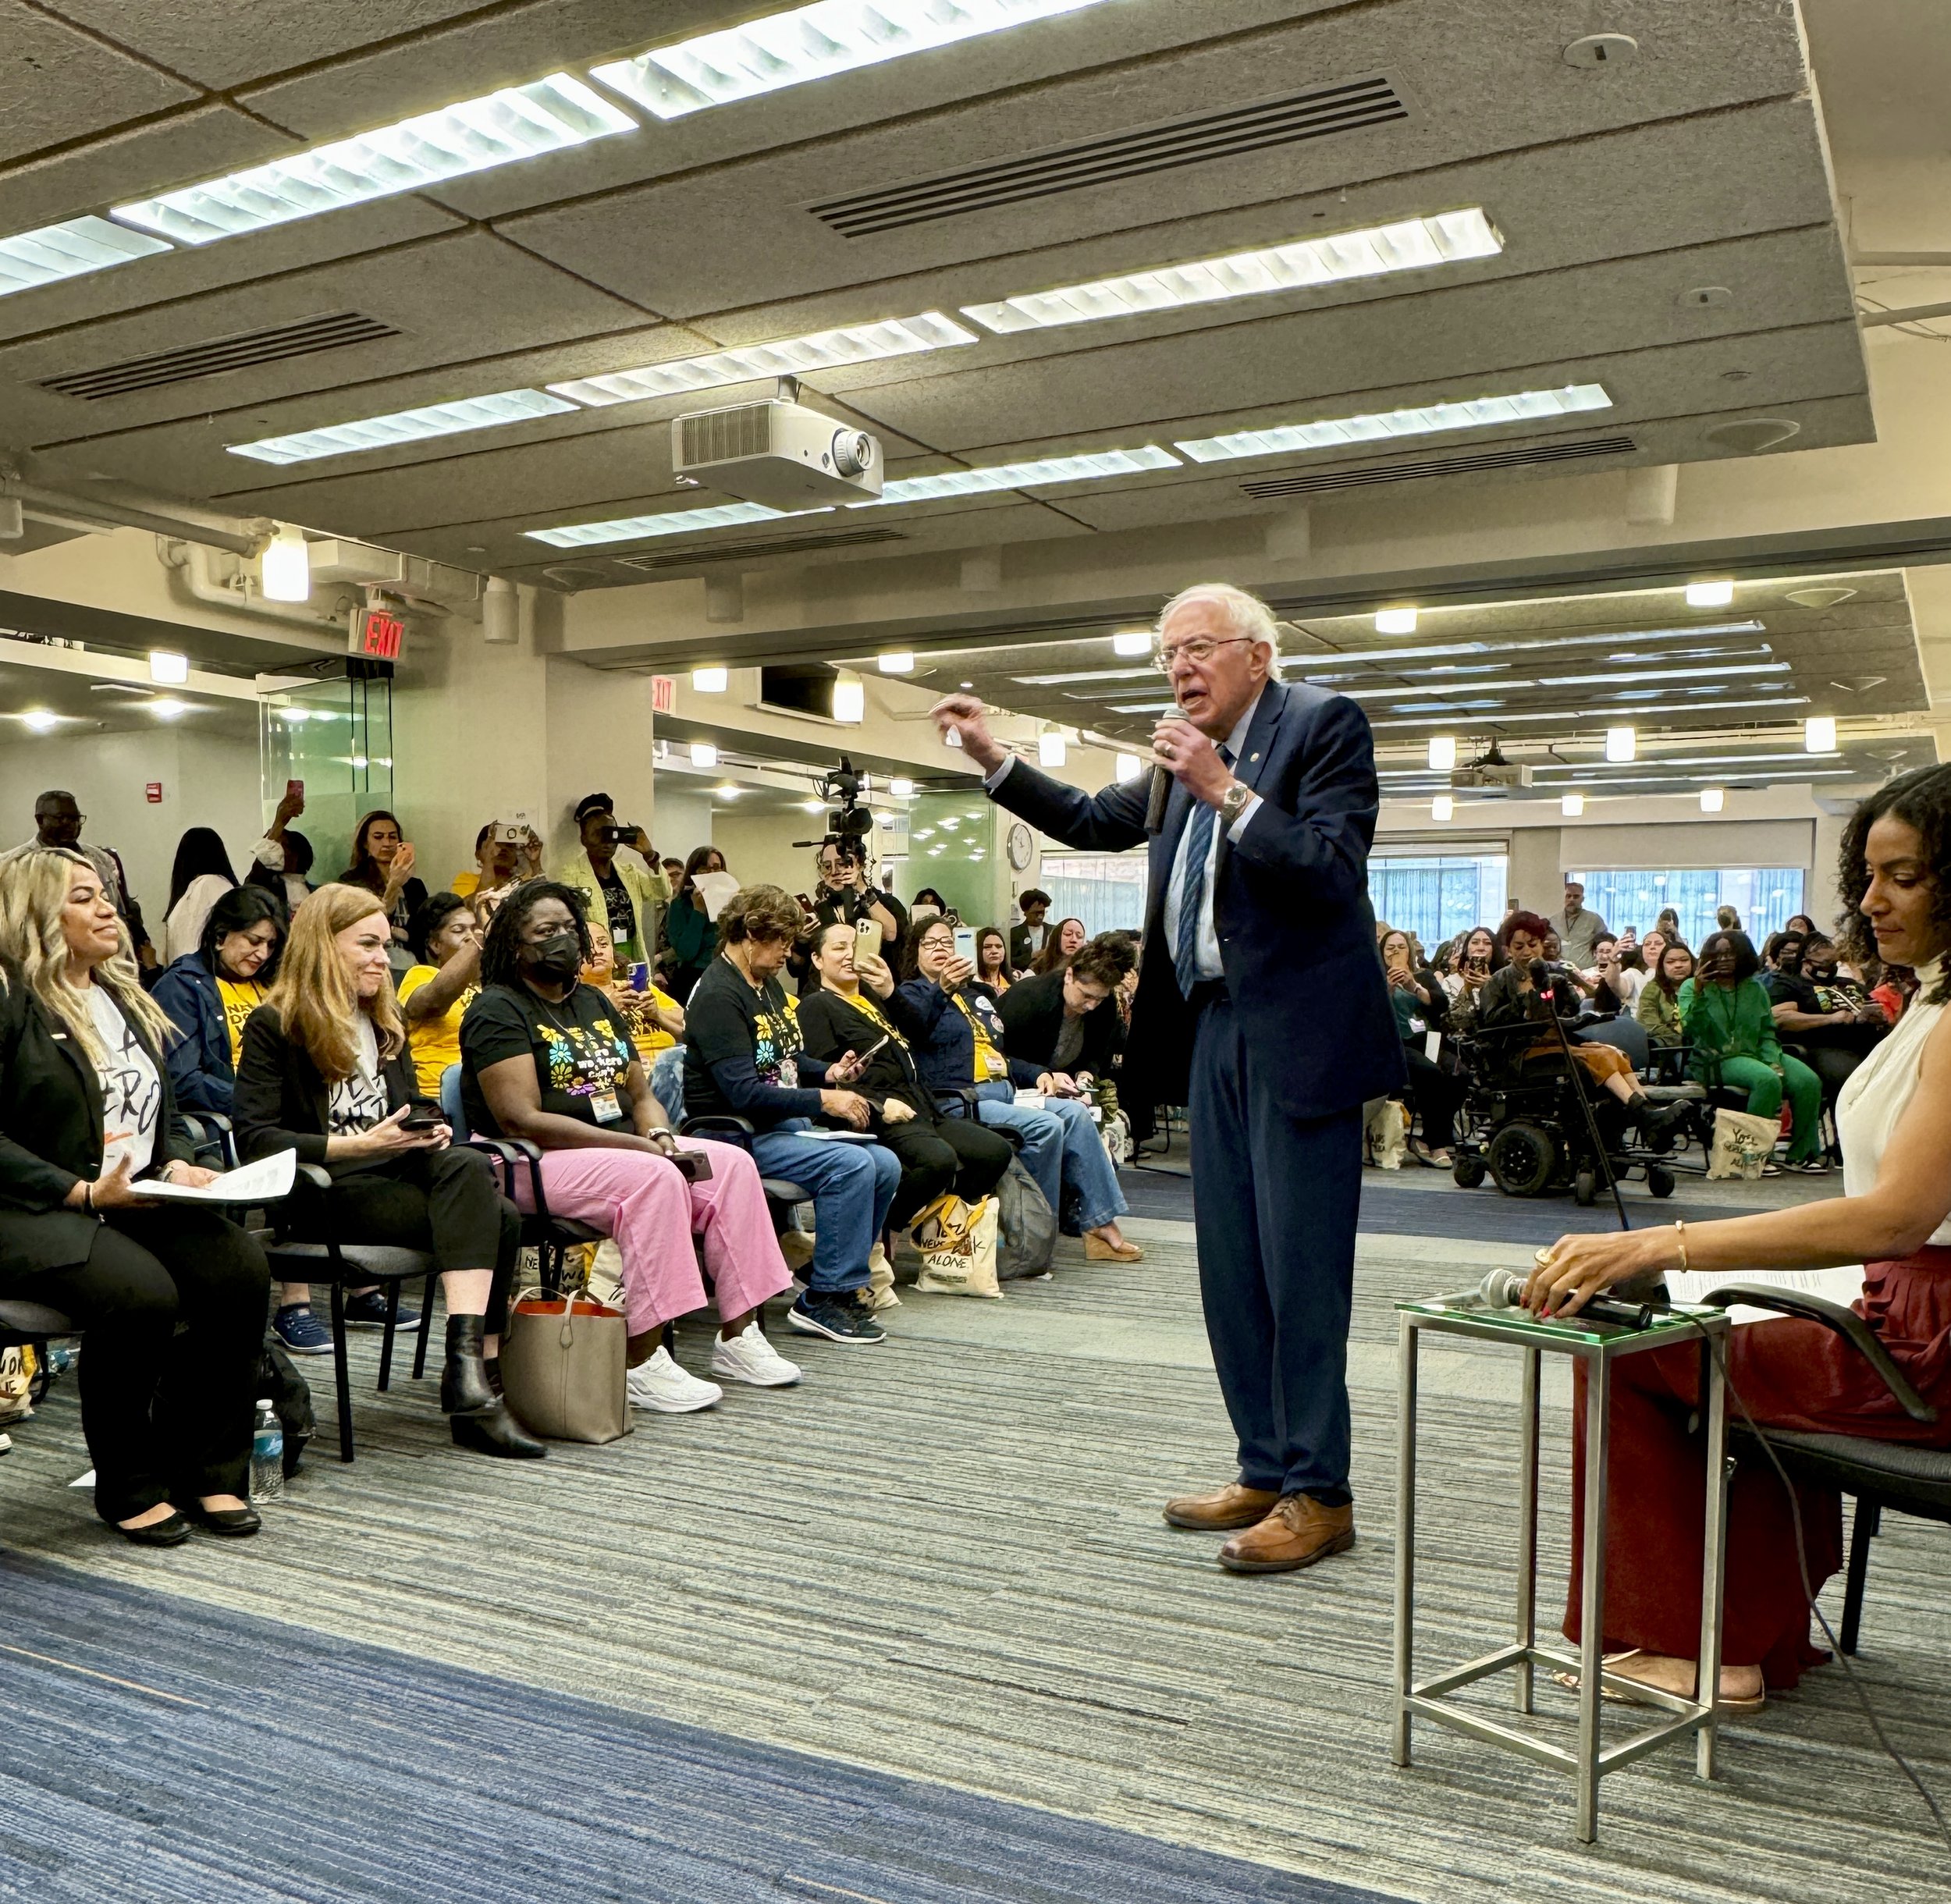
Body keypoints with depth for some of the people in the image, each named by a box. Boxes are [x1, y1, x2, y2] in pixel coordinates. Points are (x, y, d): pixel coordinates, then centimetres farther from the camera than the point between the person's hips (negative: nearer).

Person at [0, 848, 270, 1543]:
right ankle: (129, 1487, -9)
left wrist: (176, 1165, 2)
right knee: (143, 1294, -33)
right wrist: (85, 1193, -19)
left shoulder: (123, 995, 18)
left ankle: (207, 1471, -7)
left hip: (136, 1198, 7)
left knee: (240, 1266, -21)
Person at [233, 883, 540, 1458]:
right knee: (489, 1219, -28)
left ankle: (468, 1362, -35)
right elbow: (255, 1138, -11)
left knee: (470, 1167, -30)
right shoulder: (274, 1026, -1)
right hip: (330, 1192, -6)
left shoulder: (385, 1020, 22)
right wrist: (358, 1144, -20)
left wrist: (430, 1128, 3)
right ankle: (476, 1387, -30)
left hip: (401, 1171, 6)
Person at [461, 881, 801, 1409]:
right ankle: (642, 1365, -30)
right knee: (653, 1179, -33)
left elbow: (640, 1094, 19)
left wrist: (661, 1137, -6)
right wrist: (635, 1145, -21)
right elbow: (522, 1121, -18)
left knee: (733, 1164, -10)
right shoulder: (497, 1010, -6)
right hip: (537, 1164, -8)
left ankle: (738, 1337, -8)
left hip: (622, 1146, 8)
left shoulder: (595, 1002, 20)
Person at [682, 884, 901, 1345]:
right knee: (852, 1165, -26)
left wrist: (829, 1073, 6)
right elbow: (743, 1093, -24)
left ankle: (836, 1283, 7)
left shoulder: (769, 984, 17)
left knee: (885, 1165, -5)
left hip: (788, 1124, 10)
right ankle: (825, 1299, -15)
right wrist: (823, 1100, -21)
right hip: (740, 1134, -10)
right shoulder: (717, 995, -16)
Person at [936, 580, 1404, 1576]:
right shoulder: (1193, 755, 15)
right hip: (1214, 1029, 8)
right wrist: (994, 759, 18)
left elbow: (1332, 870, -18)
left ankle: (1319, 1495, 6)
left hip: (1297, 1036, -8)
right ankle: (1266, 1471, 22)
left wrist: (1225, 793, -22)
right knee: (1231, 1269, 11)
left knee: (1300, 1268, -5)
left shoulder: (1323, 723, -6)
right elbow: (1094, 821, 26)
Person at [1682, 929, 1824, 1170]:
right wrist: (1698, 993, -23)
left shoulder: (1755, 988, 16)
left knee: (1808, 1081, -19)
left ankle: (1802, 1153, -6)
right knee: (1767, 1080, -33)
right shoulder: (1692, 987, 3)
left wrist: (1773, 1061, -4)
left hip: (1755, 1052, 5)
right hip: (1716, 1059, -5)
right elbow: (1691, 1030, -11)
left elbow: (1767, 1031, 14)